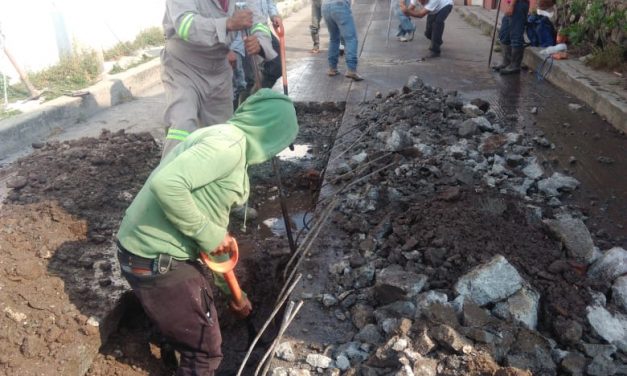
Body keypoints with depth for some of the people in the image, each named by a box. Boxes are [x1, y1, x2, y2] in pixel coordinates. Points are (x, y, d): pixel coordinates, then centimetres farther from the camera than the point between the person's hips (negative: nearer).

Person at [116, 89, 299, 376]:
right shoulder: (230, 141, -19)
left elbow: (212, 224, 20)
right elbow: (166, 184, -34)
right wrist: (207, 232, -19)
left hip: (157, 251, 9)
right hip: (155, 261, -9)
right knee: (205, 351, 10)